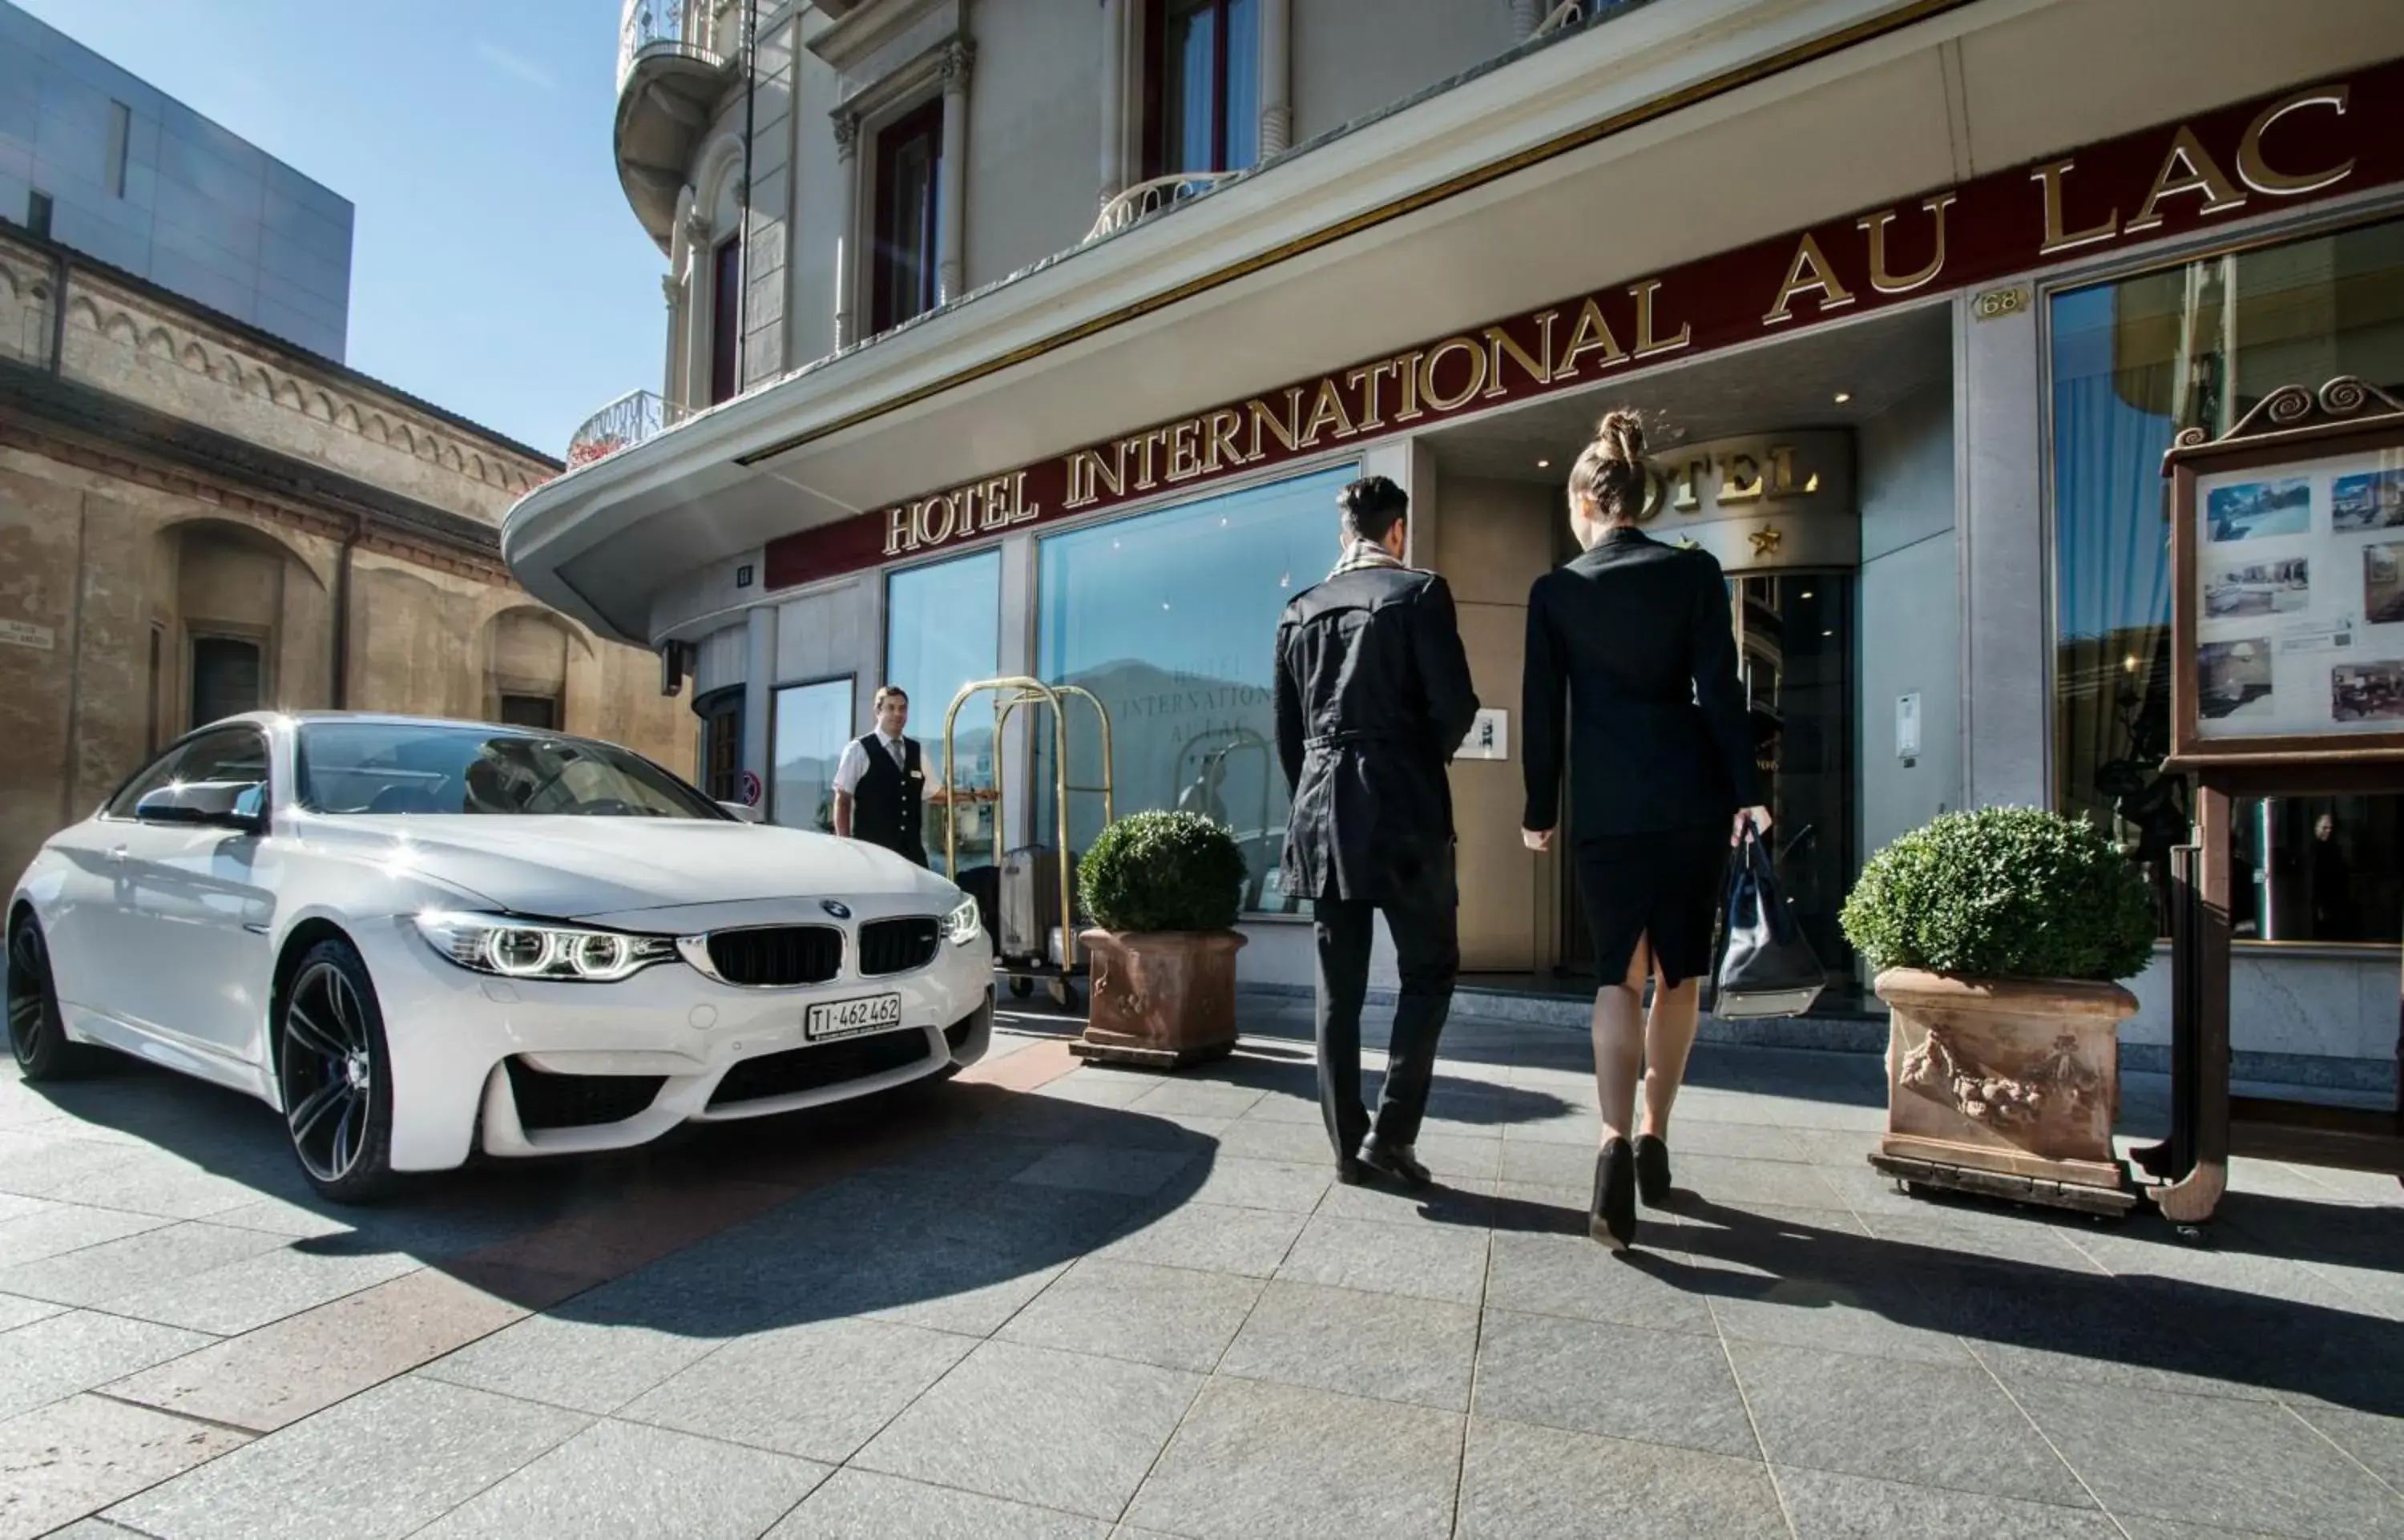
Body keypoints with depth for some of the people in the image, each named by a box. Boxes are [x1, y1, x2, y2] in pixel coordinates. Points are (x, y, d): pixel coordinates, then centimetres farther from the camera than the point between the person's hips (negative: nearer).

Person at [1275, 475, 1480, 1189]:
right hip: (1403, 810, -4)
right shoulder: (1420, 592, -3)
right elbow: (1455, 705, -10)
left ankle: (1347, 1143, 14)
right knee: (1429, 970, 8)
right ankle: (1392, 1132, 3)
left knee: (1339, 987, 9)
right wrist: (1427, 759, 10)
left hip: (1322, 813, 5)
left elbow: (1286, 730, 12)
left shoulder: (1300, 611, 11)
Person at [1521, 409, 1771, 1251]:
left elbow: (1542, 710, 2)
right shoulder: (1695, 572, 2)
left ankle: (1616, 1143, -13)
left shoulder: (1555, 590, 1)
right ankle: (1653, 1142, 22)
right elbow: (1719, 690, -3)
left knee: (1618, 975, 5)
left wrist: (1540, 809, 9)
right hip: (1691, 797, 1)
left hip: (1606, 804, -1)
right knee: (1678, 973, 13)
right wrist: (1745, 792, -1)